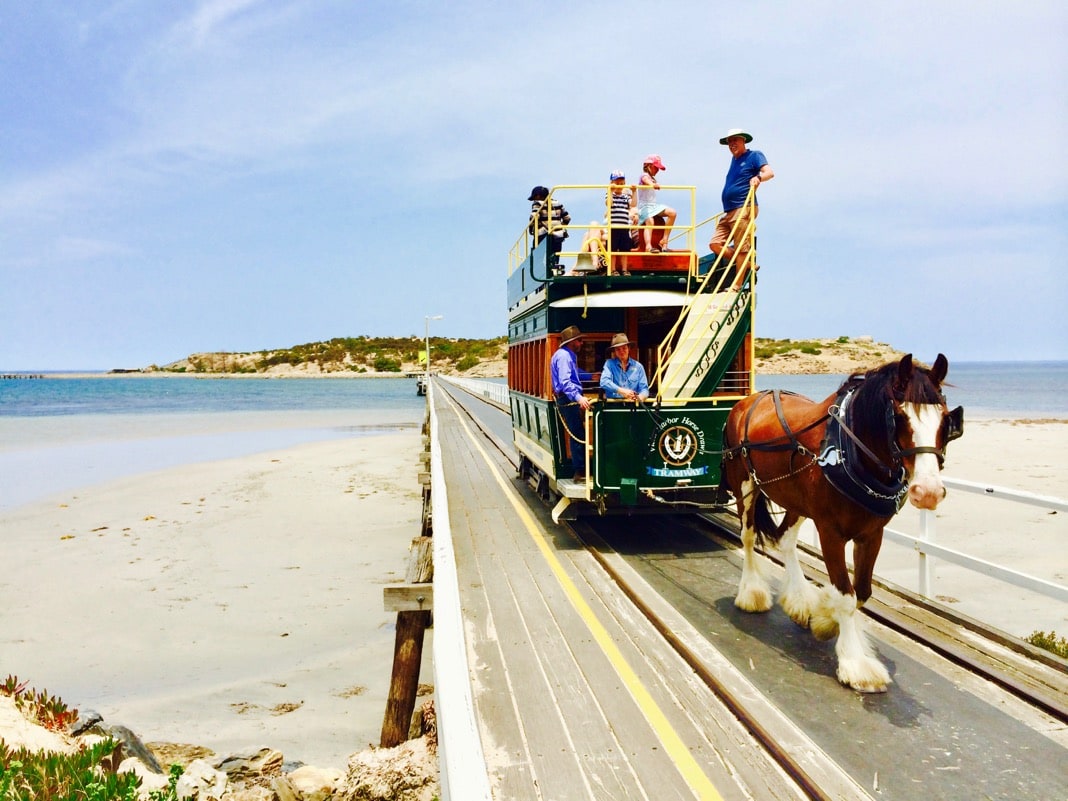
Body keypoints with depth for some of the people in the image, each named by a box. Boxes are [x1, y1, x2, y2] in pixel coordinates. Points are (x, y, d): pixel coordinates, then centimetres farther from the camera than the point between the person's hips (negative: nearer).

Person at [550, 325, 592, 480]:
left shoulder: (569, 355, 19)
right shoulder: (563, 355, -14)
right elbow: (565, 381, -26)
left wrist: (590, 376, 42)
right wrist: (578, 397, -36)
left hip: (572, 399, 11)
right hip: (568, 399, -11)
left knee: (578, 434, 14)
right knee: (578, 436, -8)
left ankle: (581, 467, 21)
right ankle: (580, 472, -5)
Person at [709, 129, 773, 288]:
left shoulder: (754, 155, 1)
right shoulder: (734, 158, 24)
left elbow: (769, 172, -13)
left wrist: (758, 177, -34)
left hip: (744, 209, -9)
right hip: (729, 212, 9)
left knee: (741, 248, -9)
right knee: (715, 244, 1)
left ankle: (737, 285, -6)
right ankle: (749, 265, 10)